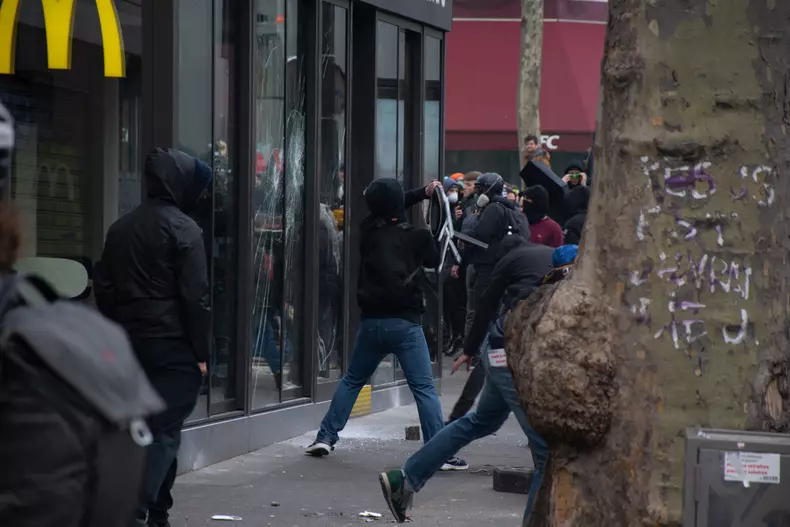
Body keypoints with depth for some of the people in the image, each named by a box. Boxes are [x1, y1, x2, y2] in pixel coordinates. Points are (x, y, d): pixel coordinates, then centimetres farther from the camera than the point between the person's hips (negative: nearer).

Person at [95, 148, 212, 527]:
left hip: (130, 344, 7)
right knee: (164, 431, -9)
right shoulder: (182, 229, -9)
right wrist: (201, 351, -10)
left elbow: (104, 289, 16)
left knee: (146, 428, 15)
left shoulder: (120, 228, 13)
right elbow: (195, 296, -13)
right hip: (173, 346, -7)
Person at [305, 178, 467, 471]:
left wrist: (423, 193, 21)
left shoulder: (368, 230, 3)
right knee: (424, 388, -4)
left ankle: (326, 437, 18)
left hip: (371, 322, 3)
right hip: (405, 323, -3)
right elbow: (434, 261, 13)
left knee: (352, 380, 20)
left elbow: (388, 211, 23)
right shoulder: (417, 237, -6)